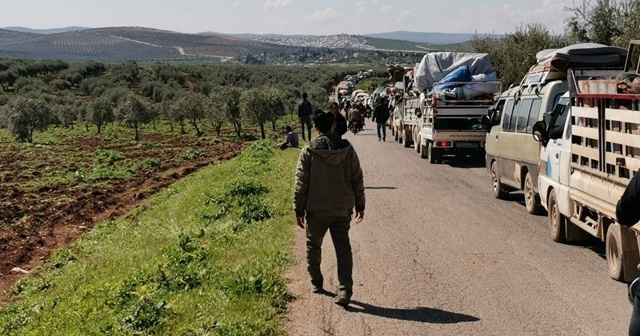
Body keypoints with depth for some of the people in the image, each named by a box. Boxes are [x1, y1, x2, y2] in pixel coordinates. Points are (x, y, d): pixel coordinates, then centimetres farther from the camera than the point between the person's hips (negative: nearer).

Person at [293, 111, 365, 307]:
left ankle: (316, 282, 33)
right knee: (343, 247, 3)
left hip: (316, 209, -1)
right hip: (342, 208, 2)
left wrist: (299, 209, 0)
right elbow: (357, 179, 2)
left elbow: (301, 182, -7)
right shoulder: (347, 149, -2)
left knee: (314, 245, 18)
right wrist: (359, 205, 12)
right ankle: (345, 290, -8)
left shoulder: (309, 151, -8)